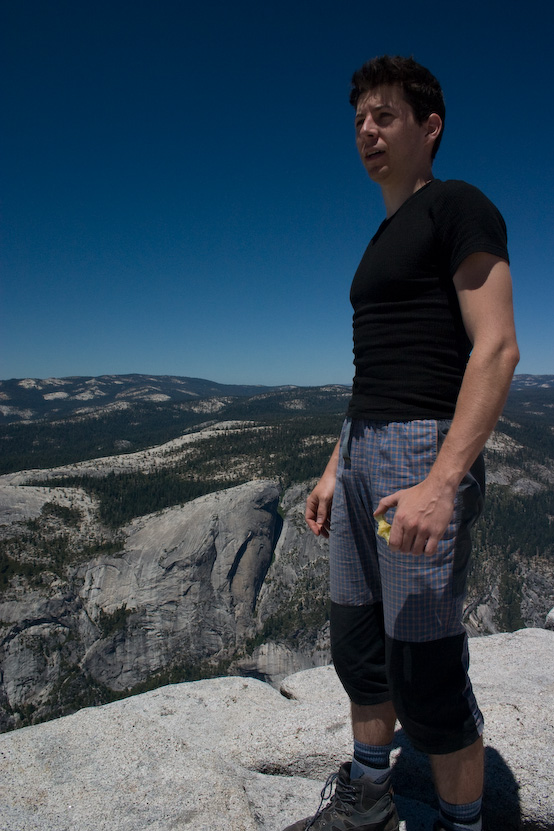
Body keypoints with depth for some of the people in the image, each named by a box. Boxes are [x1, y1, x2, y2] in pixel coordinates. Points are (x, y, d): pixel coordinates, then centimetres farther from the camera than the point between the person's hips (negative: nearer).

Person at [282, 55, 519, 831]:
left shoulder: (458, 207, -4)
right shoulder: (384, 240, 21)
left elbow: (498, 348, -16)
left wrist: (442, 483, -25)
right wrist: (337, 467, 18)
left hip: (425, 450, -9)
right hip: (364, 450, 9)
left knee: (425, 673, -2)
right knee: (357, 643, 16)